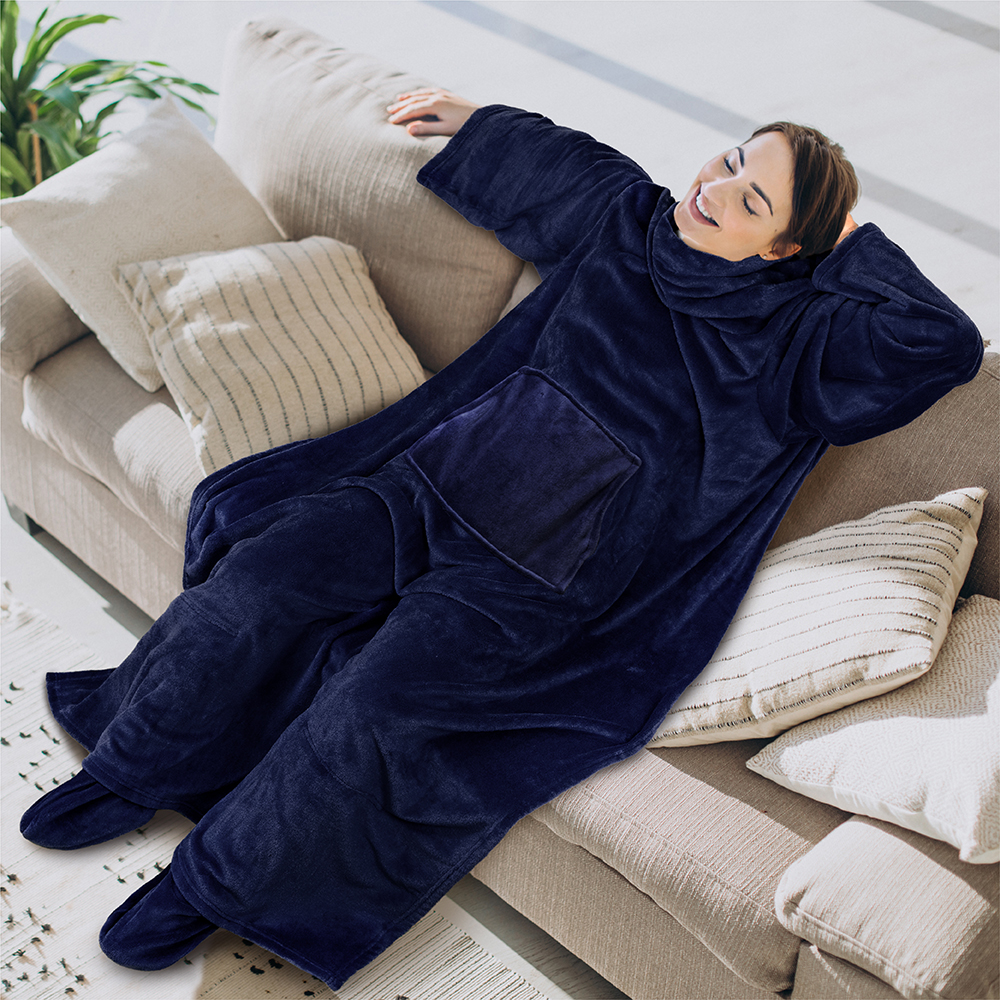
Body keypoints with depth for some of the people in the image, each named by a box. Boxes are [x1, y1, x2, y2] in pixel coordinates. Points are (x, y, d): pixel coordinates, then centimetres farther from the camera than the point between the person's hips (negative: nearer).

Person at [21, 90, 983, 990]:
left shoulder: (790, 337, -5)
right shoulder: (628, 221, 8)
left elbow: (944, 343, -16)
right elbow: (552, 162, 29)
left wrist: (852, 244, -5)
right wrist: (471, 121, 38)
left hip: (525, 582, -5)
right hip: (430, 481, 5)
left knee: (370, 714, -23)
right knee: (255, 578, -13)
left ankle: (210, 879, 1)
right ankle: (132, 771, 10)